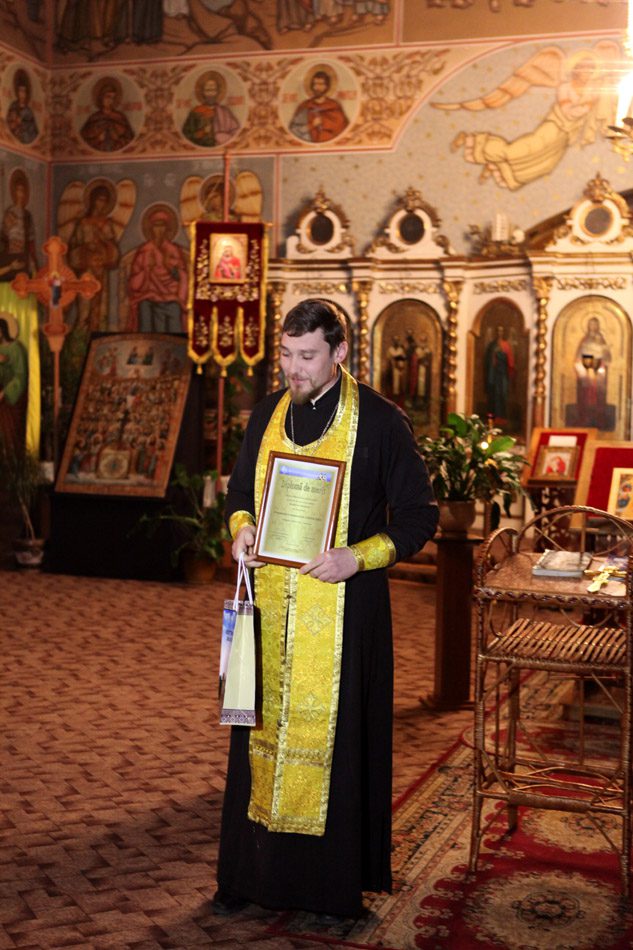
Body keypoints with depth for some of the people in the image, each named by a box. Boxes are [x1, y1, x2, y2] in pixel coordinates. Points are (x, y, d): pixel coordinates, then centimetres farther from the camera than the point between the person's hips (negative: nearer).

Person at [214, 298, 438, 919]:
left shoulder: (380, 421, -7)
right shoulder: (268, 414, 7)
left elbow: (417, 516, -4)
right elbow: (239, 490, 19)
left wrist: (358, 556, -19)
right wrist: (242, 527, -3)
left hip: (343, 605, -4)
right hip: (270, 602, 5)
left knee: (334, 733, 1)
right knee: (263, 727, 10)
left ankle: (335, 880, 17)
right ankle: (251, 872, 23)